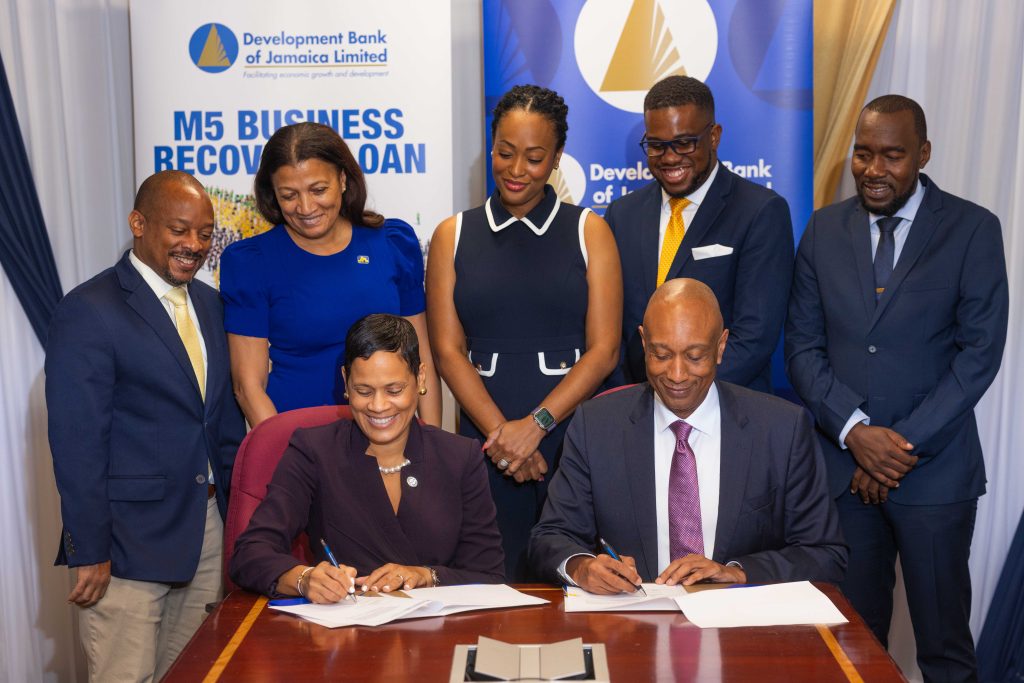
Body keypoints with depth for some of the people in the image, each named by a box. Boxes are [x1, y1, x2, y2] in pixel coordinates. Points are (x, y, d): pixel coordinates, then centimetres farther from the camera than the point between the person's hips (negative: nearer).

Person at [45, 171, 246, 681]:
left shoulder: (209, 303, 11)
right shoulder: (87, 313, -11)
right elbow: (76, 443, -13)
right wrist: (89, 552, -13)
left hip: (210, 531, 7)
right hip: (130, 541, -6)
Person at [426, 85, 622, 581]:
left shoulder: (588, 231, 6)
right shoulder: (453, 236, 8)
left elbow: (604, 350, -2)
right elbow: (447, 349, 1)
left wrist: (536, 424, -12)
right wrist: (500, 433, -10)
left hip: (572, 431, 0)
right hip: (485, 438, 1)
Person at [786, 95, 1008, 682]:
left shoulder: (973, 229, -2)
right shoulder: (824, 230, 5)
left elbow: (980, 352, -7)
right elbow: (803, 346, 3)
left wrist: (904, 444, -12)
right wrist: (854, 431, -10)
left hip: (934, 470, -2)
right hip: (843, 467, 2)